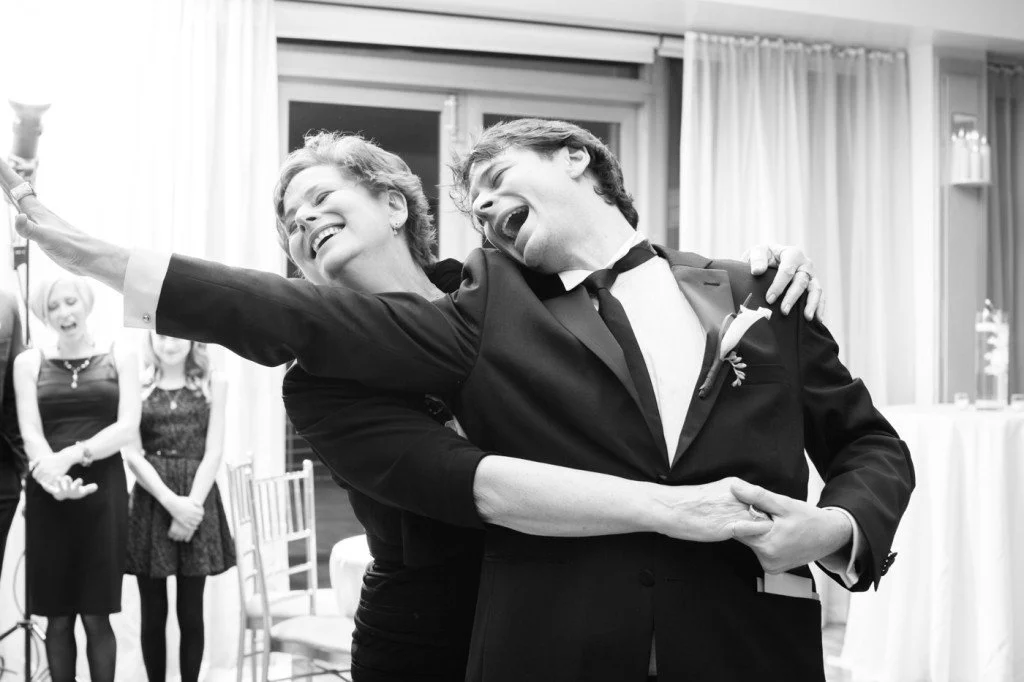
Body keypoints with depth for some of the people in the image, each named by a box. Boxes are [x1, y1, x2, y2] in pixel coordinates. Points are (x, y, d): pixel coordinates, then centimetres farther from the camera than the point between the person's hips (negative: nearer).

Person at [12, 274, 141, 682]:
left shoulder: (120, 357, 7)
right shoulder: (29, 362, 10)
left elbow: (128, 428, -3)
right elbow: (30, 431, -2)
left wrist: (73, 454, -18)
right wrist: (48, 470, -22)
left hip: (104, 489, -1)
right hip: (48, 495, 1)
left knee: (96, 615, 0)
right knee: (57, 615, 3)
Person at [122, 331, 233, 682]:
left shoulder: (213, 385, 6)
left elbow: (213, 452, 0)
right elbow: (133, 454, -2)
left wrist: (192, 504, -12)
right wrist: (171, 502, -13)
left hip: (197, 500, 0)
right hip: (151, 500, 0)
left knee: (191, 612, 4)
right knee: (153, 611, 4)